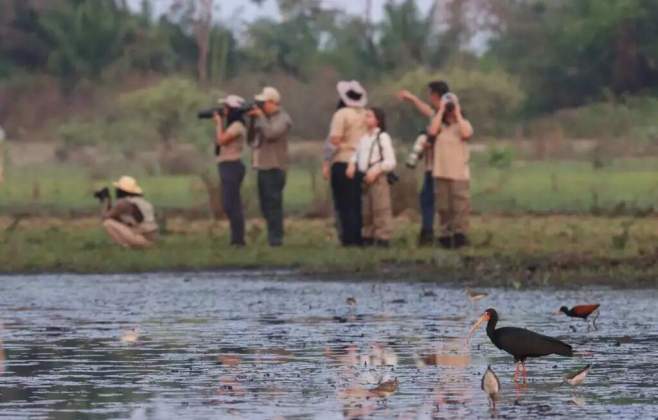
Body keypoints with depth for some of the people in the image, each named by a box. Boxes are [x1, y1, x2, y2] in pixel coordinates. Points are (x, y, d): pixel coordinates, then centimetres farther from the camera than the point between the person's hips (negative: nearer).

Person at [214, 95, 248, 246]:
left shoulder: (237, 126, -13)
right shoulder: (232, 126, 17)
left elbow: (221, 141, -18)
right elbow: (218, 141, 19)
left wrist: (219, 123, -5)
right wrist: (219, 124, 13)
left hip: (232, 166, -10)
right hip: (228, 167, 10)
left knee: (231, 205, -11)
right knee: (229, 205, 12)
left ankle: (238, 239, -10)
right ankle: (237, 238, 16)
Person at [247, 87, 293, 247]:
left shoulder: (282, 119, -6)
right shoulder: (264, 118, 16)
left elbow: (271, 134, -23)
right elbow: (251, 139, 16)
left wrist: (260, 117, -13)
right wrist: (252, 120, 4)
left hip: (274, 168, -8)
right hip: (262, 167, 8)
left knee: (273, 203, -9)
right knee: (266, 205, 11)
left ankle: (276, 237, -8)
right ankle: (273, 235, 17)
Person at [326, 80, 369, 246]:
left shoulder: (341, 114, -9)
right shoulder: (365, 115, 7)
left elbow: (334, 140, -15)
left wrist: (326, 163, -9)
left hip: (342, 163, -5)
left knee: (345, 205, -1)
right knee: (358, 204, 12)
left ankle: (349, 238, -5)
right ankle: (359, 238, 11)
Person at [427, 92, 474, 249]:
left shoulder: (463, 124, 7)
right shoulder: (439, 124, 12)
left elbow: (466, 134, -16)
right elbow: (432, 131, -11)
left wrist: (458, 114, -9)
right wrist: (441, 111, -7)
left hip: (459, 173, -2)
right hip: (441, 173, 2)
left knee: (460, 206, -7)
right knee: (444, 207, 4)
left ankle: (460, 234, -6)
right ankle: (446, 235, 8)